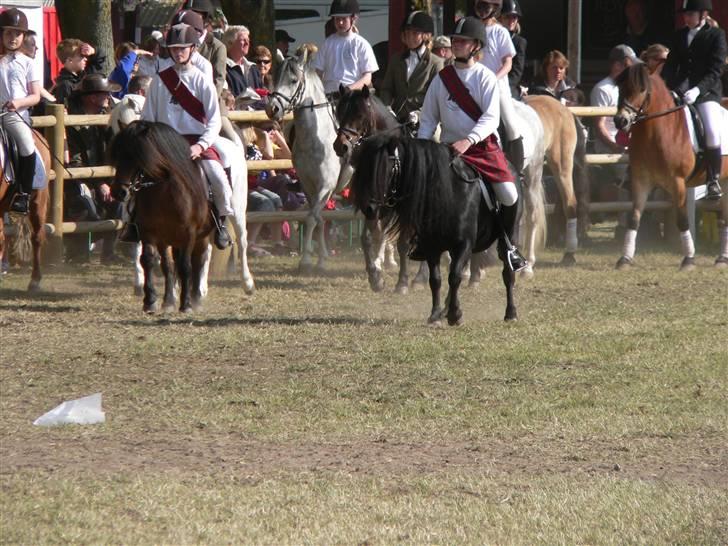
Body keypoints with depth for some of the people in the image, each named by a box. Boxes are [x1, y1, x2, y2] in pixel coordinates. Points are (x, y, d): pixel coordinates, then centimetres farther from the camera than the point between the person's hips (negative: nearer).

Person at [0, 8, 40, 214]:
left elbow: (36, 97, 4)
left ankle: (24, 194, -11)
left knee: (27, 148, -21)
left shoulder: (27, 63, 9)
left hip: (17, 115, 0)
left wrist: (19, 103, -13)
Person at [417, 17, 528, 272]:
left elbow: (491, 118, -12)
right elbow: (428, 119, 15)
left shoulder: (485, 78, -1)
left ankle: (507, 245, 7)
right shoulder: (442, 78, 9)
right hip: (450, 147, 2)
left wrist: (468, 141, -28)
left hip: (485, 146, -2)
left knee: (509, 196, -17)